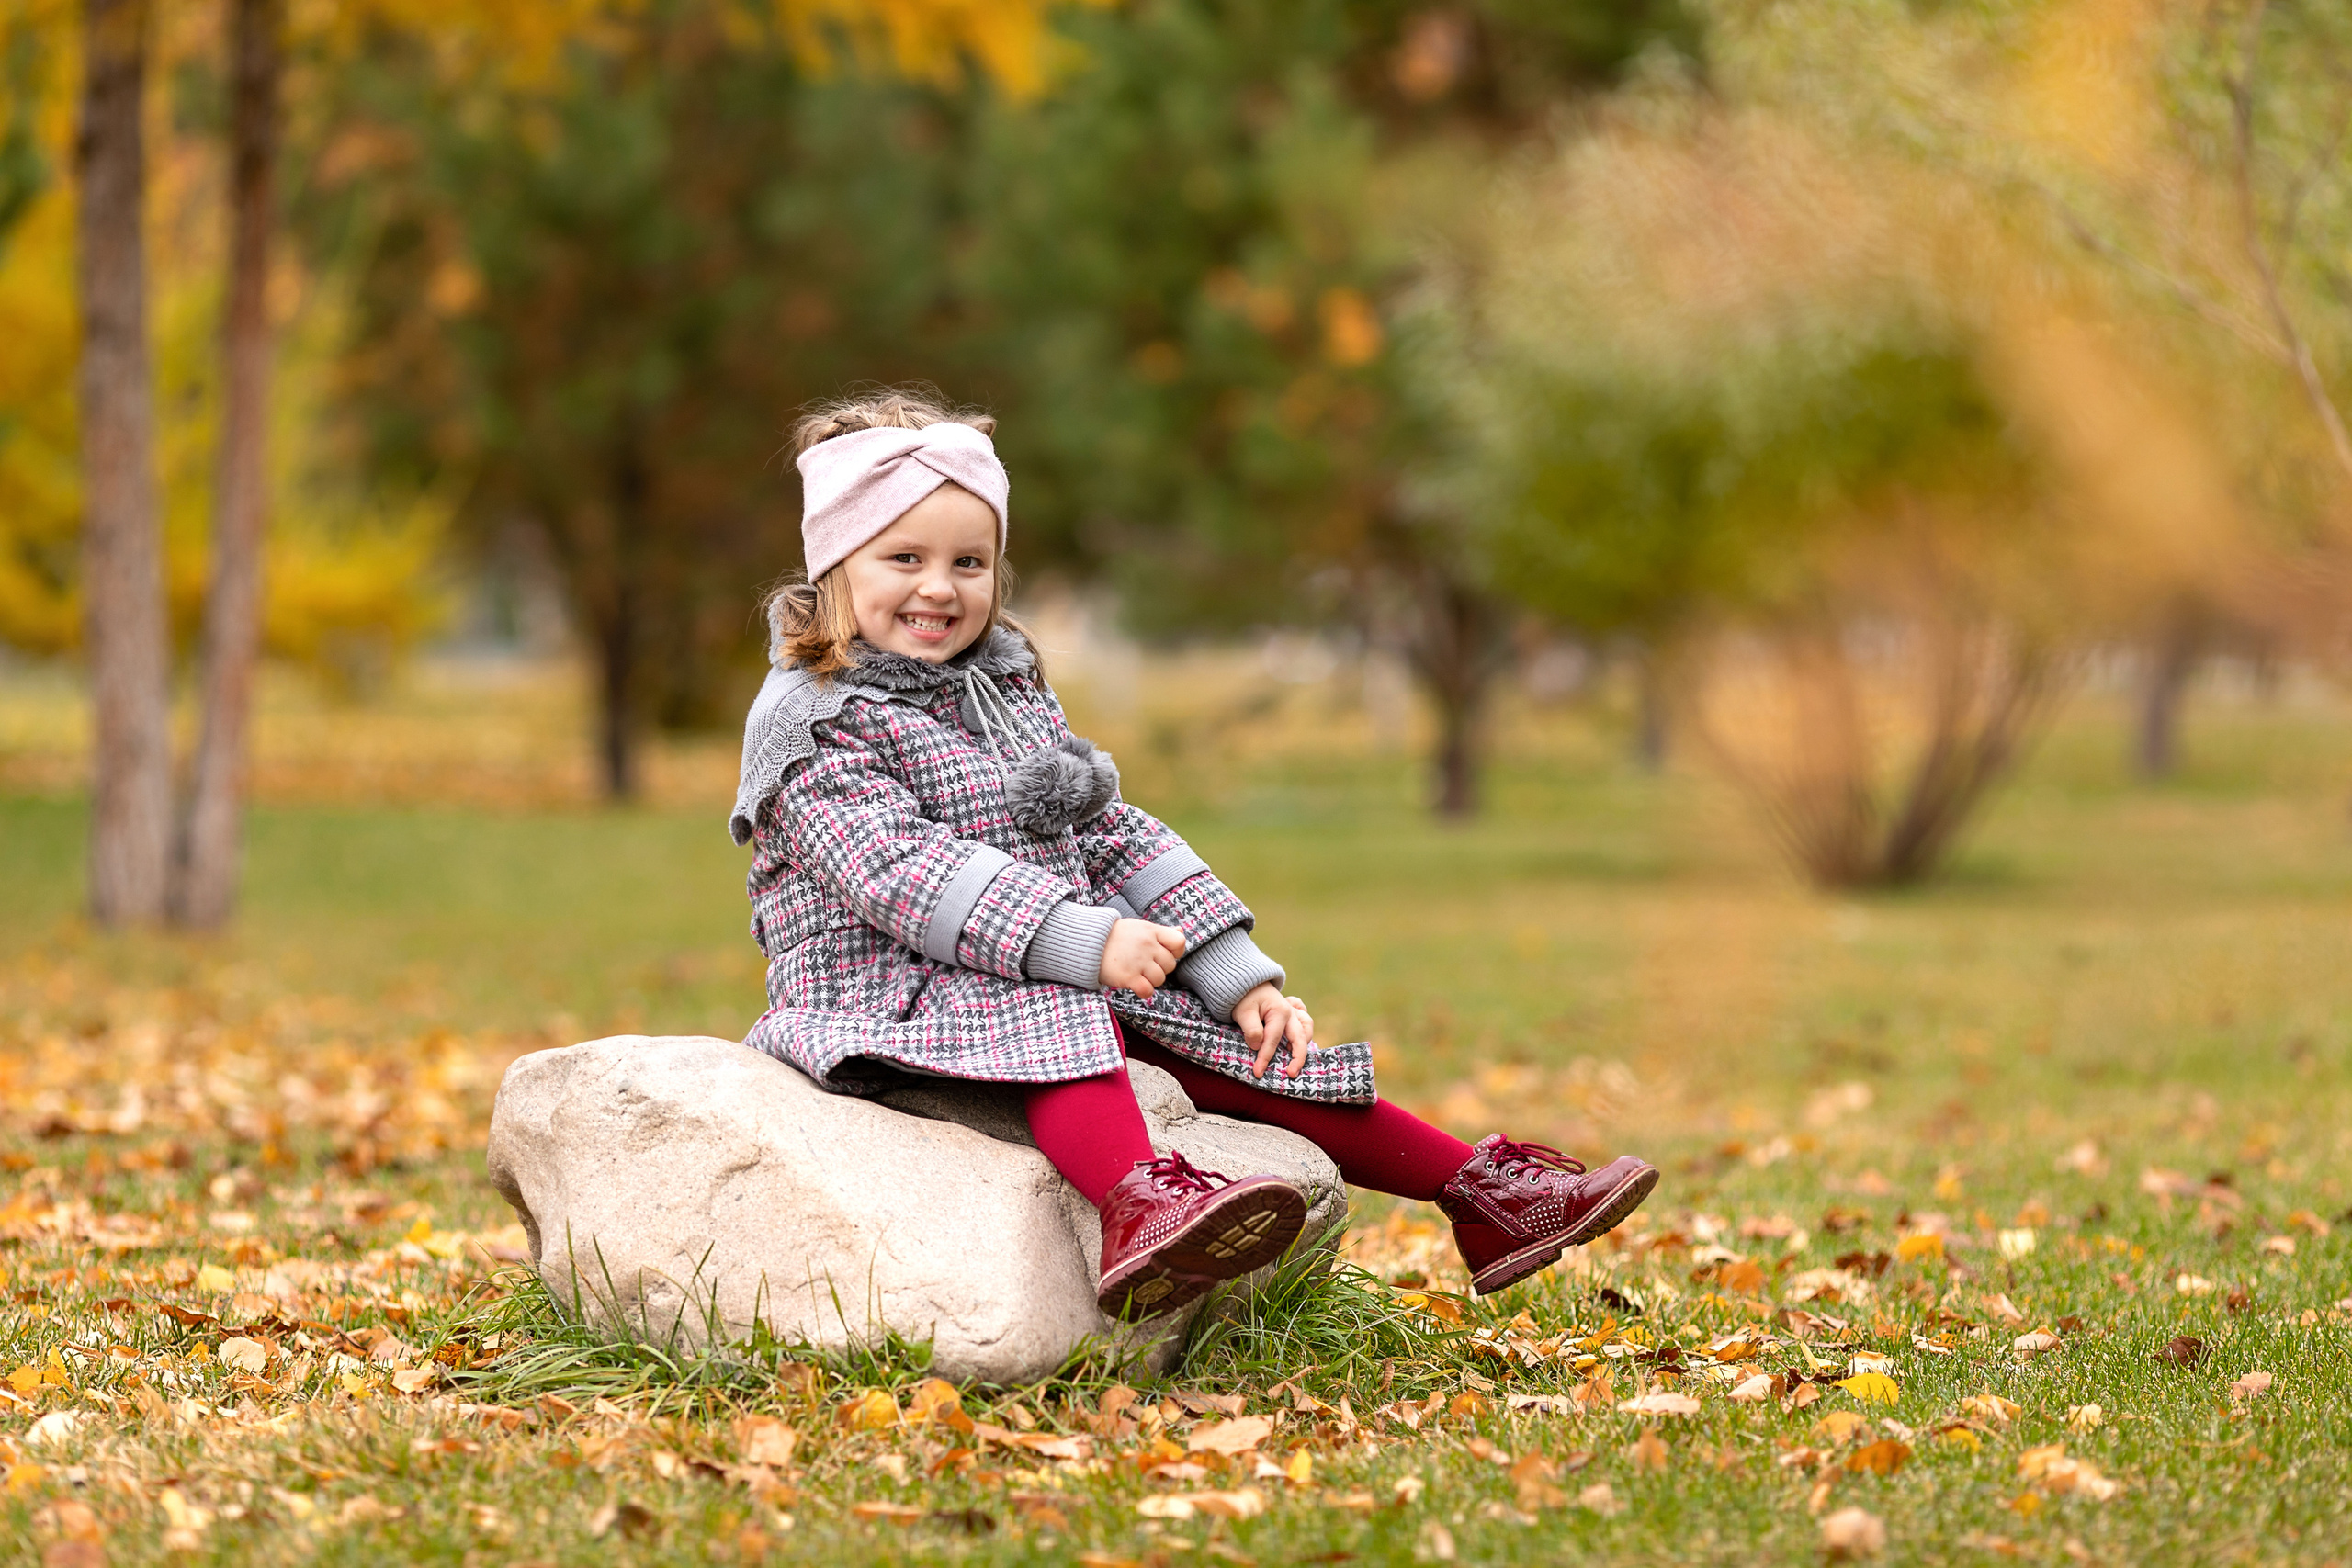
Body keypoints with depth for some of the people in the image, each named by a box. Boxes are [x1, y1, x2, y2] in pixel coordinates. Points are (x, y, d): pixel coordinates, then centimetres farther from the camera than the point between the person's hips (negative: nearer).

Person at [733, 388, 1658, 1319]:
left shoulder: (1013, 688, 17)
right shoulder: (816, 722, -10)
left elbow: (1111, 838, 16)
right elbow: (907, 872, -23)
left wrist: (1238, 977, 6)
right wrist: (1083, 942, -33)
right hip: (899, 996, -8)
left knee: (1248, 1052, -1)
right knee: (1053, 1006, -36)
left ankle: (1475, 1189, 2)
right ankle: (1138, 1203, -64)